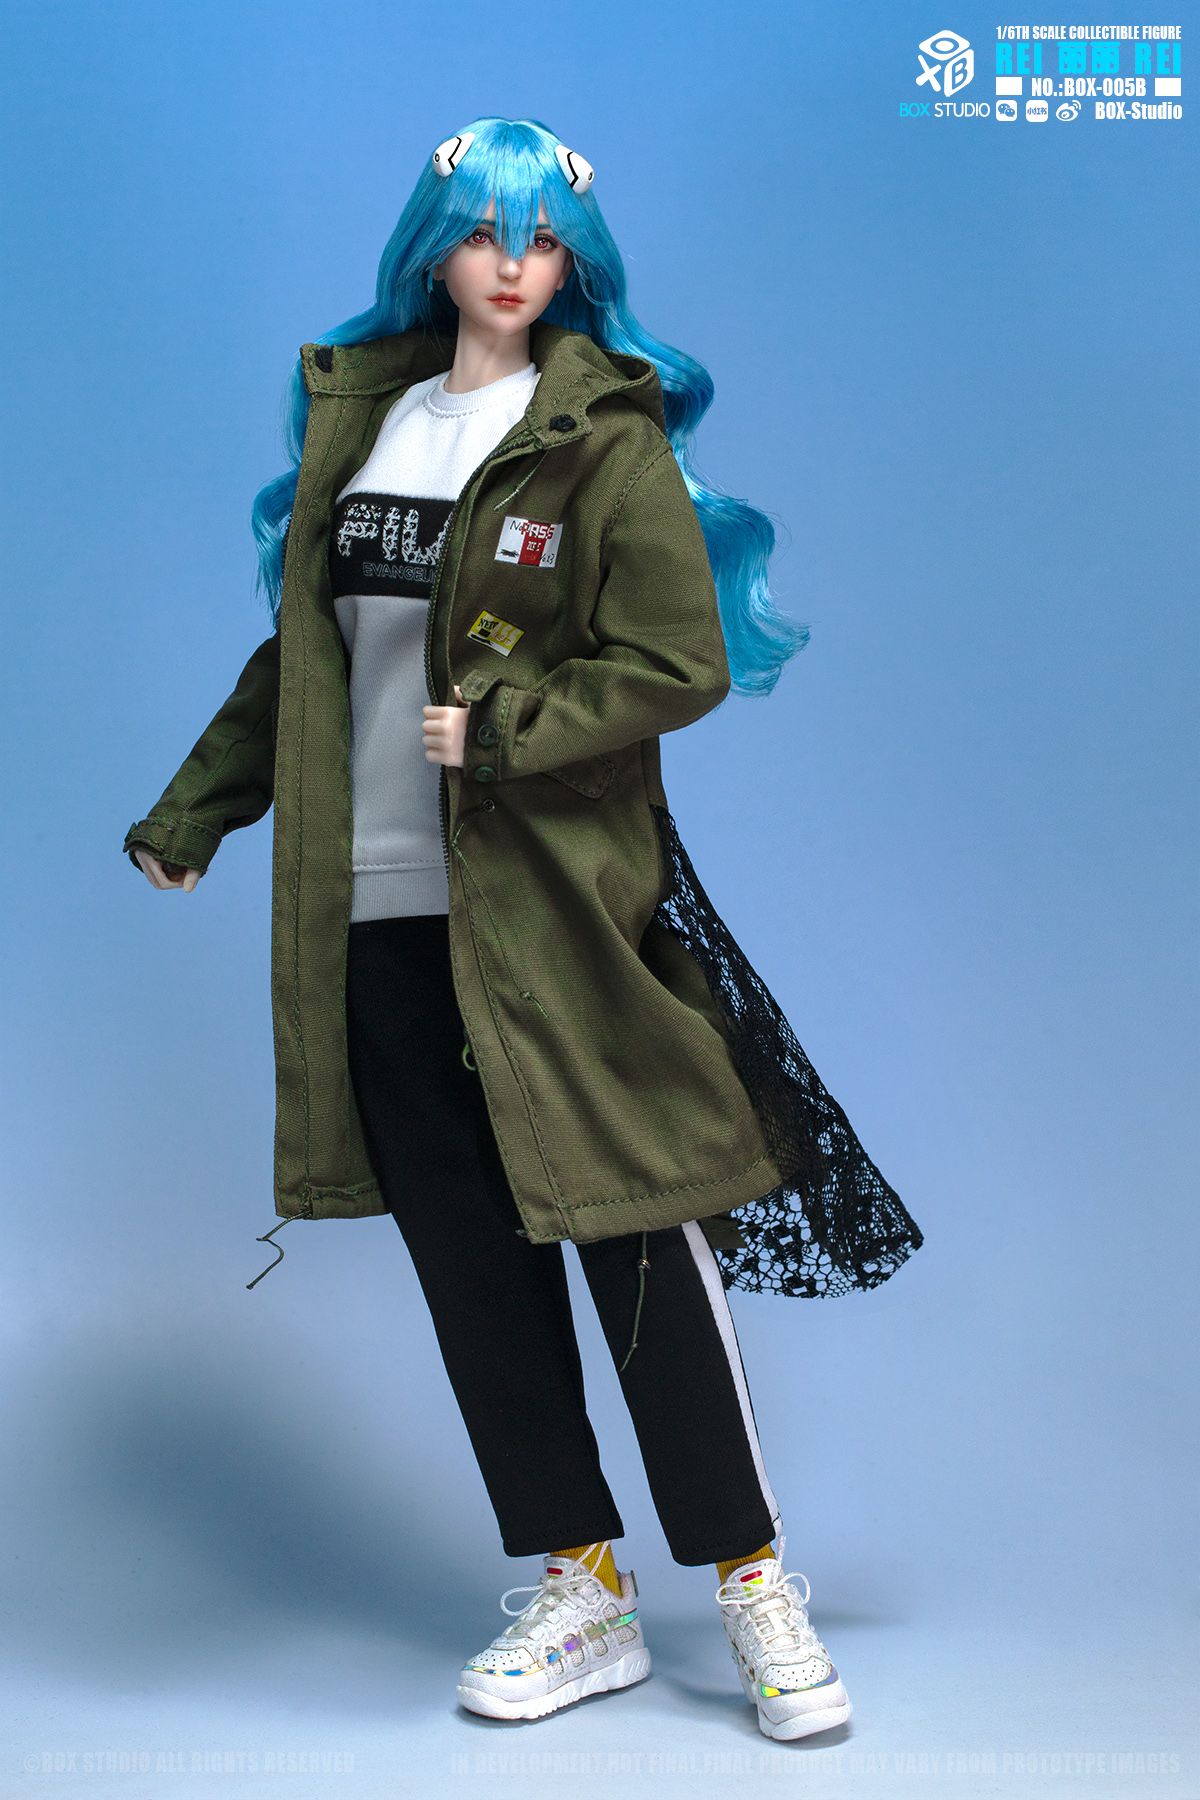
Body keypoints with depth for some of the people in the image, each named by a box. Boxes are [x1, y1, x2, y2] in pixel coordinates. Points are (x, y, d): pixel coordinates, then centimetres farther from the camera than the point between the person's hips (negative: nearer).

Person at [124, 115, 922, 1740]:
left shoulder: (606, 438, -2)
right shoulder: (359, 417, 14)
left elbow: (681, 666, -8)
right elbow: (301, 651, 20)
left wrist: (501, 733, -14)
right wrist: (195, 807, 20)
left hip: (557, 908, -5)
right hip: (376, 912, 5)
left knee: (638, 1238, -2)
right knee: (468, 1259, 7)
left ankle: (755, 1589, 14)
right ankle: (581, 1595, 20)